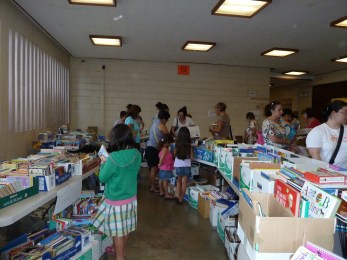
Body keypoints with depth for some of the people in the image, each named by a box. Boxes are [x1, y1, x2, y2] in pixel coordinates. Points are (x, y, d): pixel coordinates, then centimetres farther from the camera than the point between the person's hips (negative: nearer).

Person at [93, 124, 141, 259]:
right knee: (126, 227, 24)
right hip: (131, 198, 6)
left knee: (117, 230, 13)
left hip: (116, 200, -6)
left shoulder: (113, 158, -26)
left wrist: (103, 163, 3)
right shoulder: (137, 154, -8)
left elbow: (102, 178, -13)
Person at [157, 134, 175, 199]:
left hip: (163, 168, 10)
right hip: (166, 168, -10)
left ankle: (161, 192, 28)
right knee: (165, 181, -2)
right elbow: (162, 158, -27)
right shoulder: (165, 149, -20)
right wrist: (160, 164, -15)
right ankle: (167, 194, 5)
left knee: (161, 180, 16)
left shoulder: (162, 148, 8)